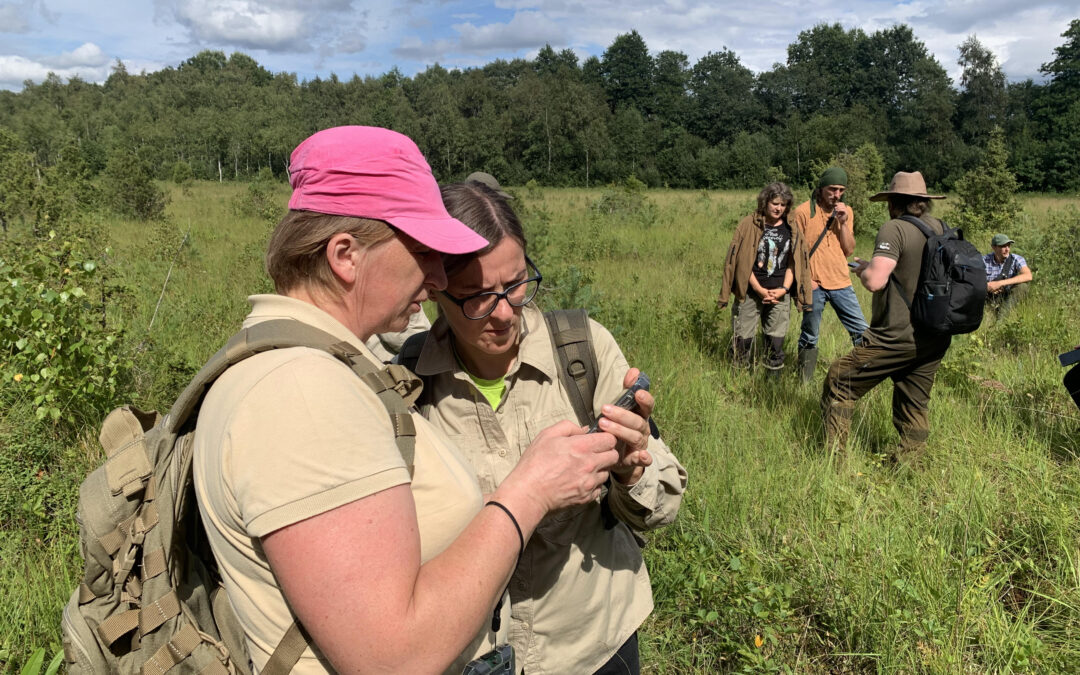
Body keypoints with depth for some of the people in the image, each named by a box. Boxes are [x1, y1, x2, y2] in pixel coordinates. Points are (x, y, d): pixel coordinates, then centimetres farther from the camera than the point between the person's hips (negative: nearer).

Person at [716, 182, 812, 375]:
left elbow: (792, 262, 8)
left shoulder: (791, 229, 7)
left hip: (779, 294, 3)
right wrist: (760, 290, -10)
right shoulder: (748, 225, -3)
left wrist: (784, 289, -7)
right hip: (750, 293, -2)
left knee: (776, 343, 5)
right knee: (743, 341, -1)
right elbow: (741, 261, -5)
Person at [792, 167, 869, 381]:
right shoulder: (803, 211, -5)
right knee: (810, 337, 6)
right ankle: (804, 382, 19)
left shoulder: (846, 211, 8)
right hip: (814, 284, -4)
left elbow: (849, 250, 4)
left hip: (841, 283, 4)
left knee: (861, 331, 5)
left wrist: (843, 222, -8)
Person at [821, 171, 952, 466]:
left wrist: (863, 269, -2)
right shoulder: (943, 229, 7)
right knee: (914, 406, 19)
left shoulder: (895, 229, -15)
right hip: (936, 339, 7)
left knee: (839, 384, 7)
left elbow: (875, 281, -25)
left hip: (897, 338, -7)